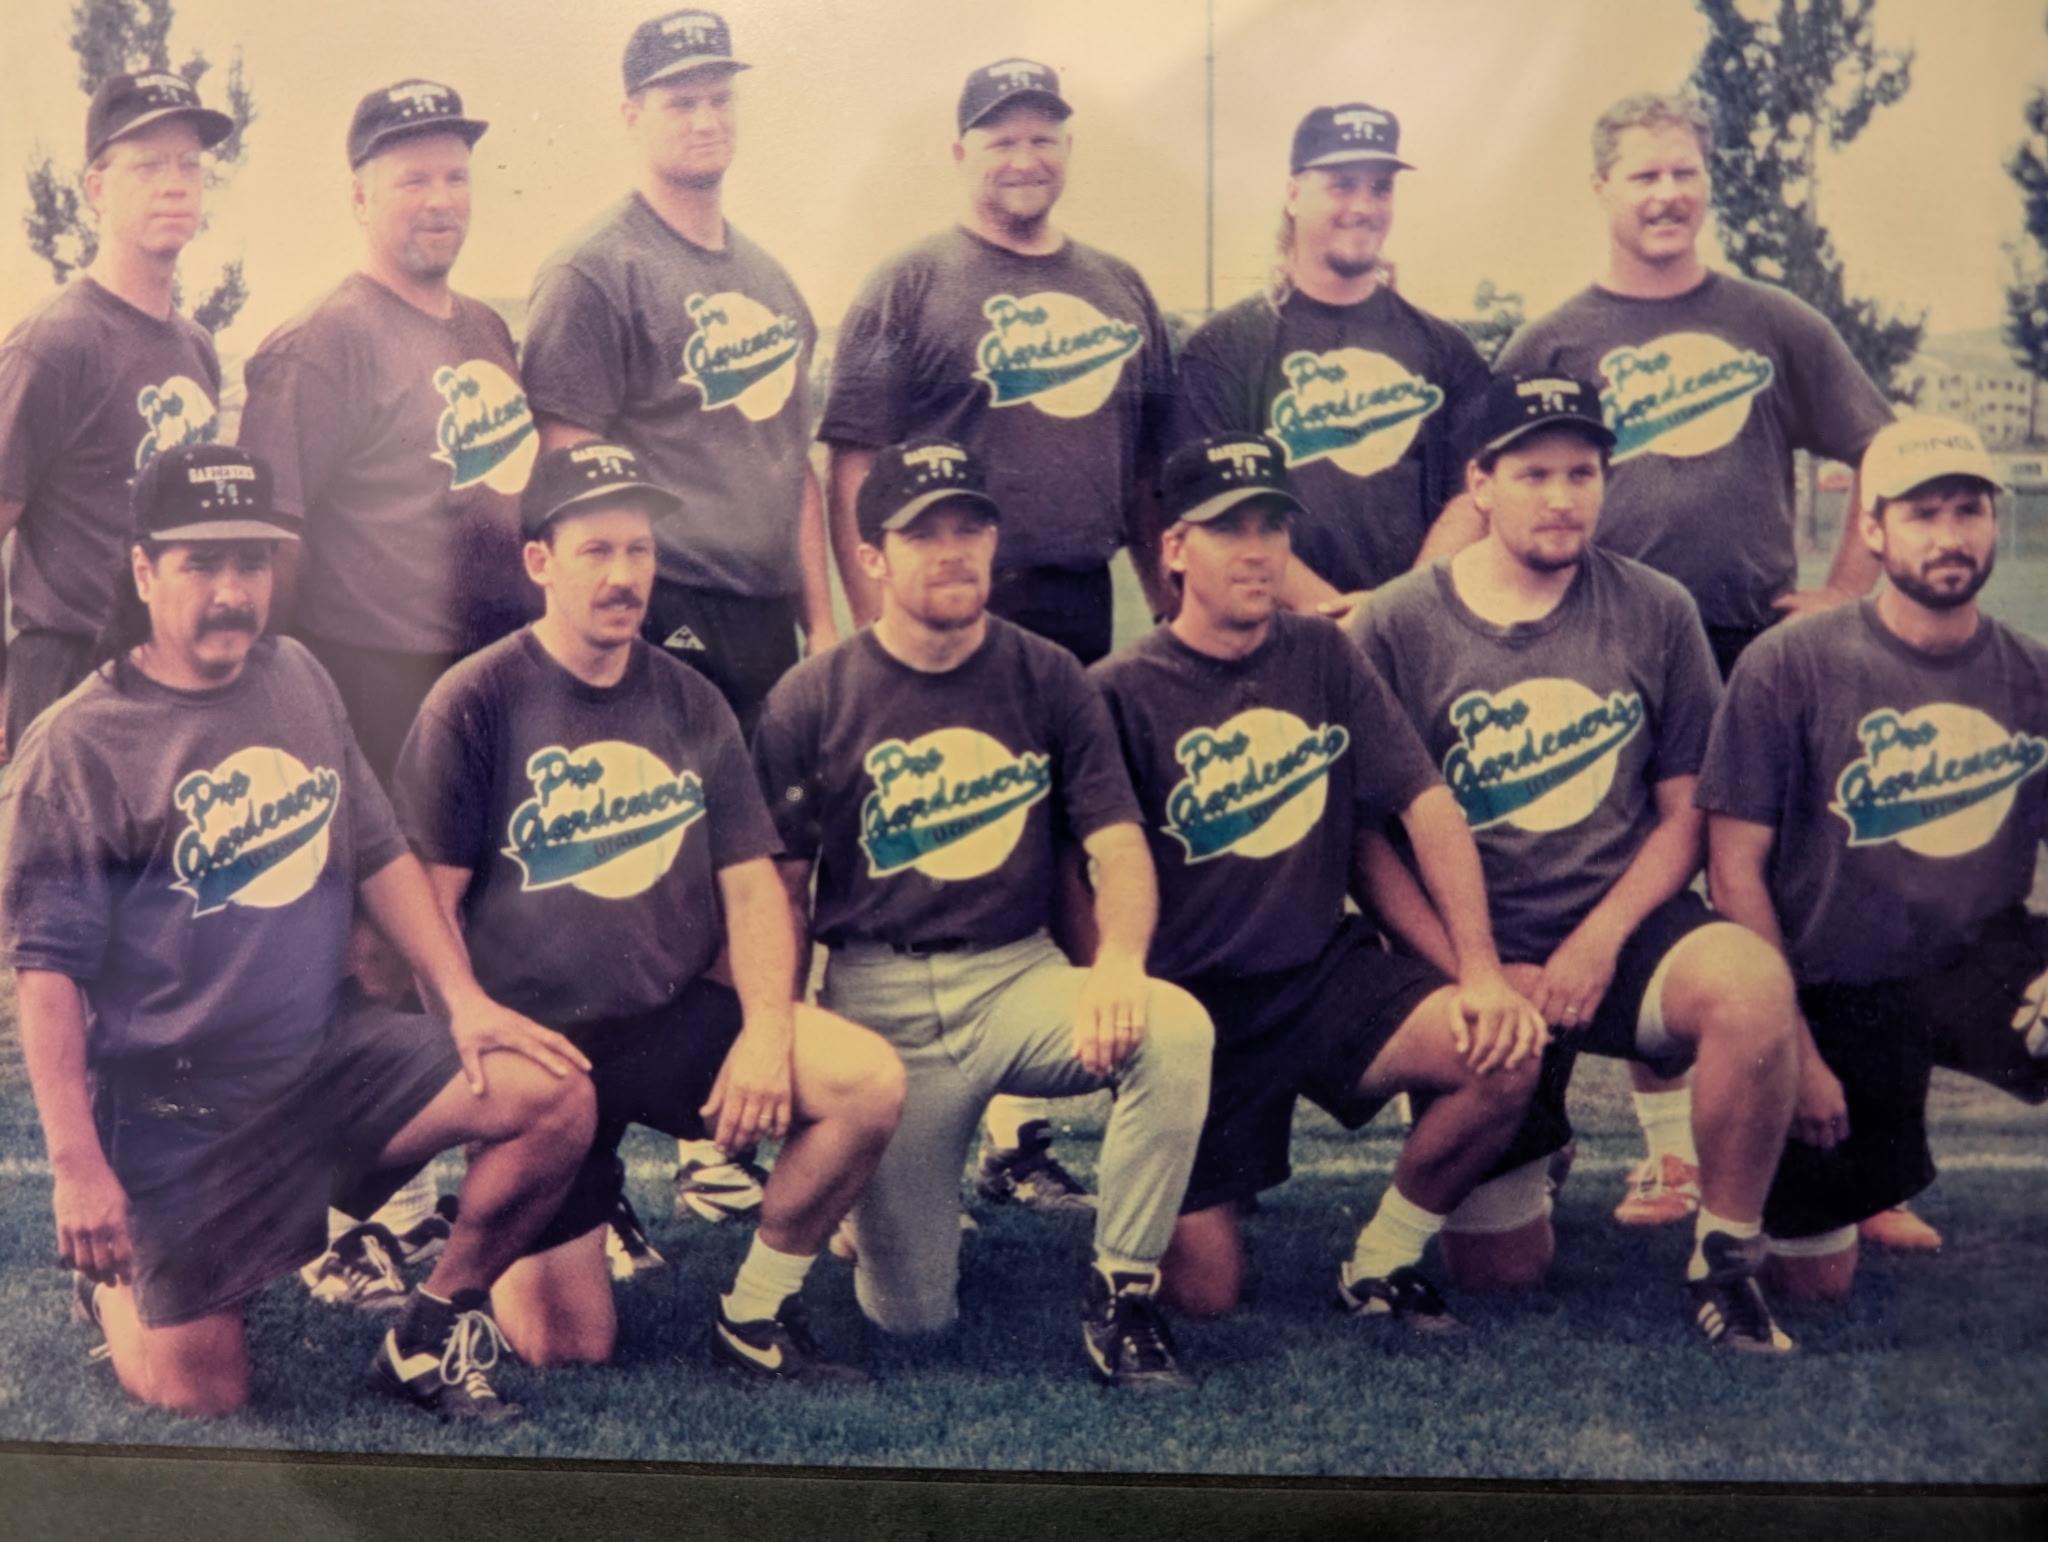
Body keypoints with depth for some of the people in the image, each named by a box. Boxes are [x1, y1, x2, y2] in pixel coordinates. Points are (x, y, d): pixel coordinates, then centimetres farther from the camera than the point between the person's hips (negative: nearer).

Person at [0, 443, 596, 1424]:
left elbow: (378, 855, 11)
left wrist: (463, 998, -1)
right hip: (174, 1103, -5)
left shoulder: (299, 681, 7)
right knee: (201, 1395, -5)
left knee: (554, 1098, -14)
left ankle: (430, 1335, 6)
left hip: (330, 1047, 5)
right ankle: (111, 1278, 29)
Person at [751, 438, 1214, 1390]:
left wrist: (1119, 963, -22)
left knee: (1177, 1030, -31)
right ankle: (871, 1190, 30)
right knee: (910, 1314, -7)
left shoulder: (1046, 678, 5)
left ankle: (1122, 1291, -11)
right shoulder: (810, 700, 2)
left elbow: (1118, 845, -1)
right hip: (878, 997, -1)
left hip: (1020, 976, 2)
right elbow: (778, 890, 4)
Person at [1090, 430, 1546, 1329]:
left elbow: (1426, 805, -2)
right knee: (1204, 1295, -9)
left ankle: (1381, 1265, 1)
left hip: (1327, 971, 4)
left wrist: (1482, 971, -11)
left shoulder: (1321, 656, 4)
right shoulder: (1123, 691, -7)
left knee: (1508, 1053, -24)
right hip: (1194, 1005, -3)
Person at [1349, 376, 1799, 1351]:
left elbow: (1686, 812, 2)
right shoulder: (1396, 626, -3)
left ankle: (1725, 1260, -10)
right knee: (1499, 1268, 0)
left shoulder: (1655, 613, 1)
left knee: (1753, 985, -34)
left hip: (1619, 930, 1)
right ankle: (1532, 1148, 37)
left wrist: (1598, 943, -12)